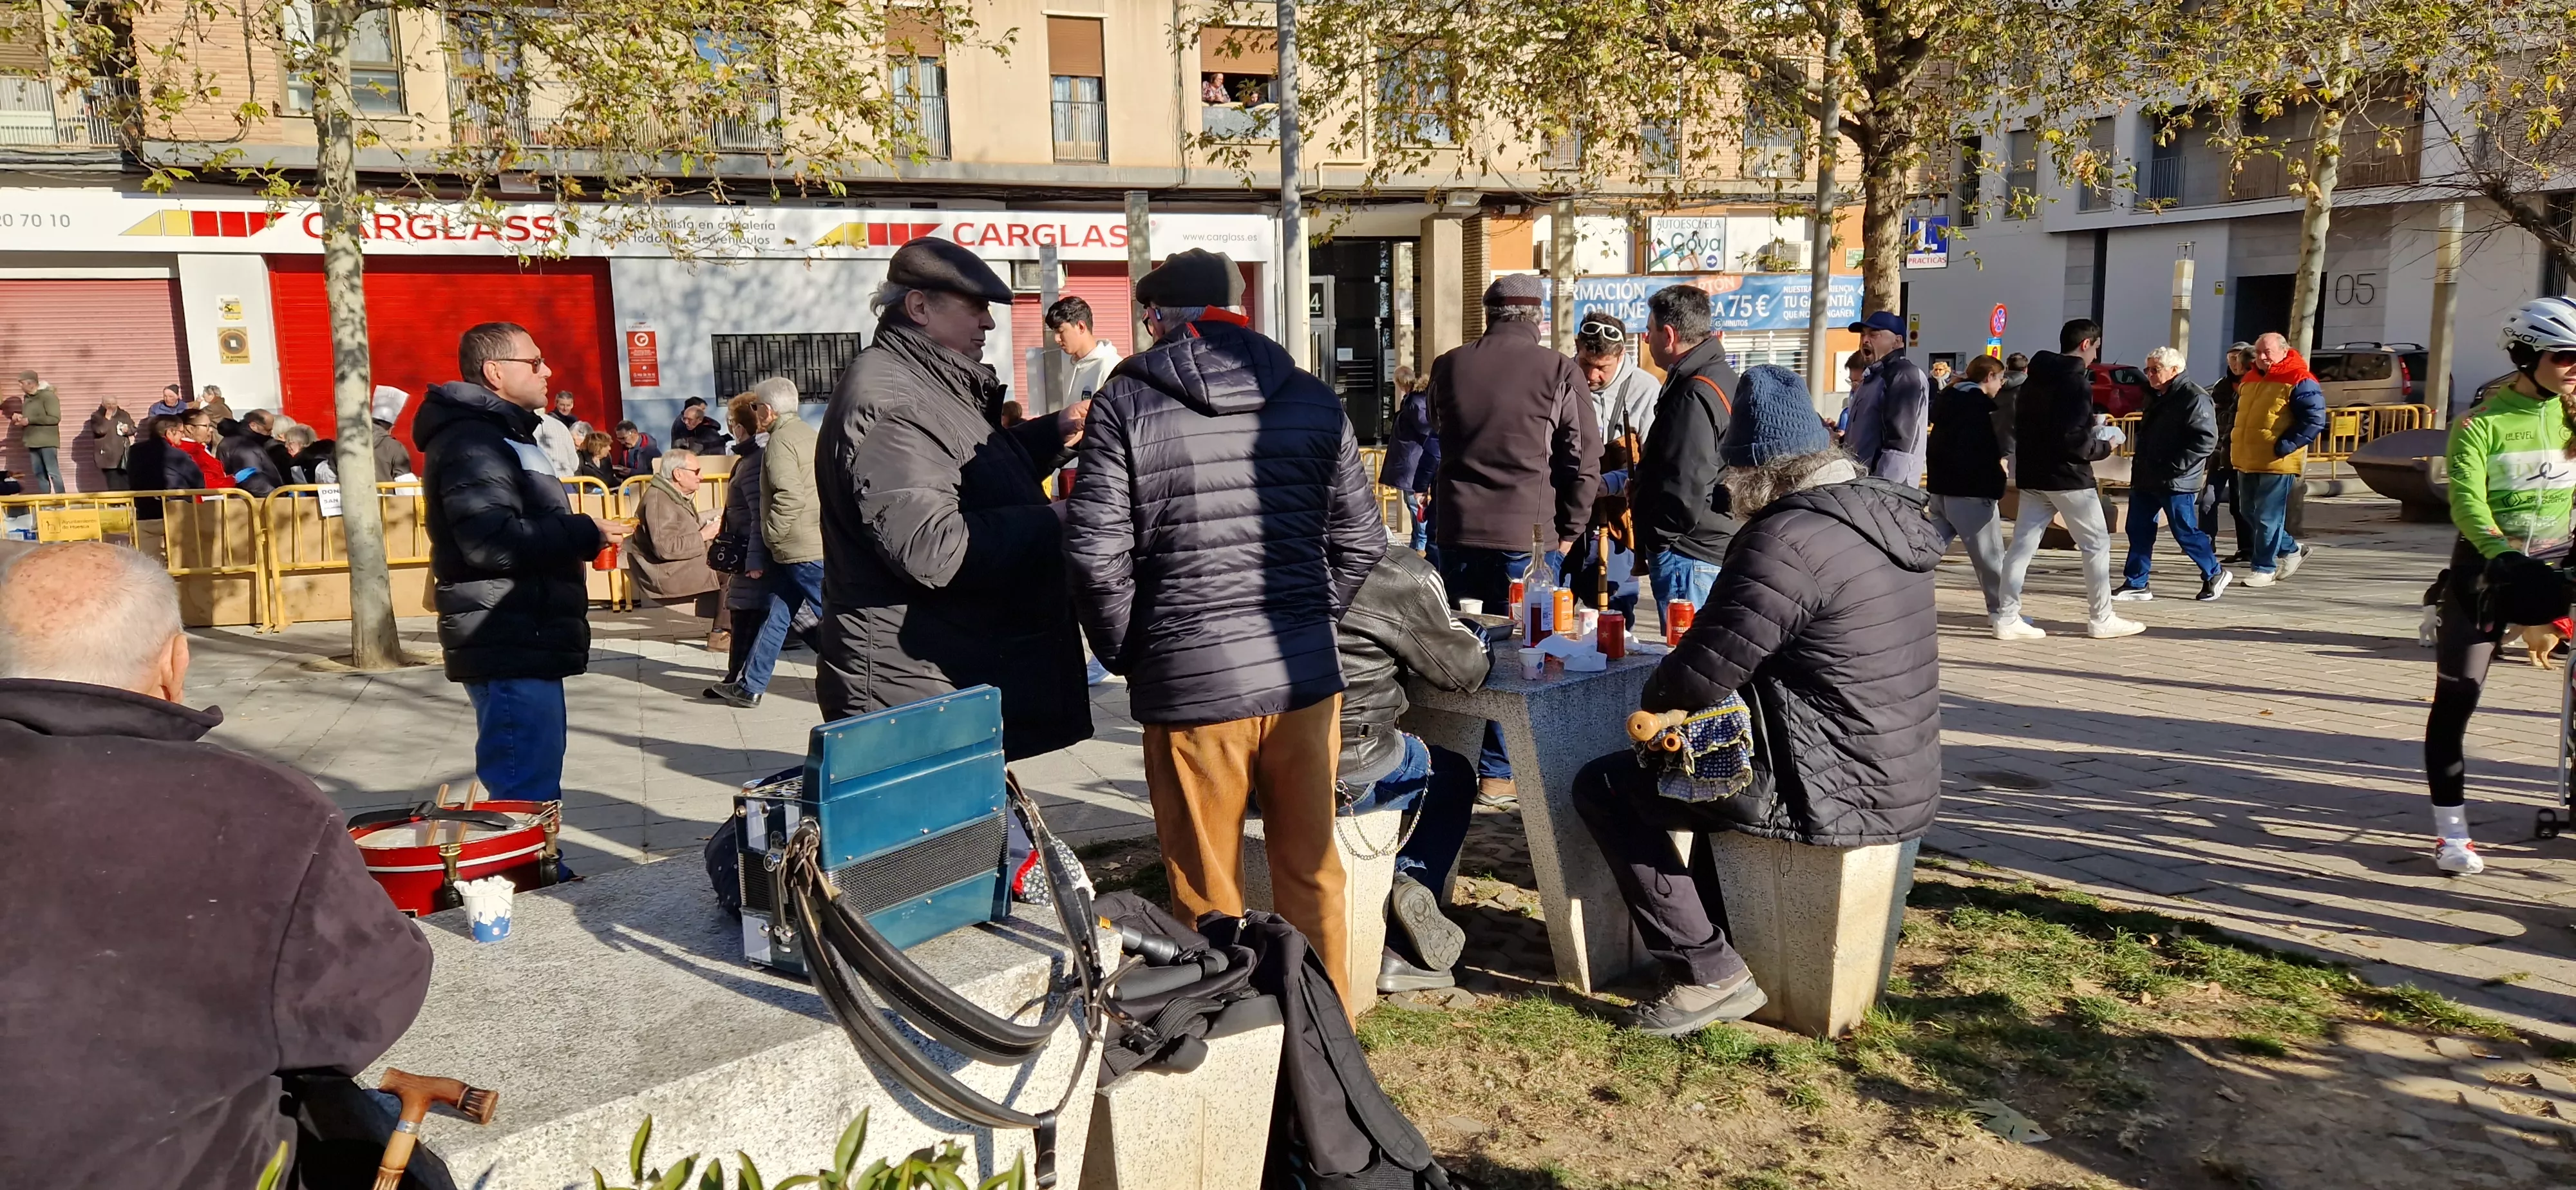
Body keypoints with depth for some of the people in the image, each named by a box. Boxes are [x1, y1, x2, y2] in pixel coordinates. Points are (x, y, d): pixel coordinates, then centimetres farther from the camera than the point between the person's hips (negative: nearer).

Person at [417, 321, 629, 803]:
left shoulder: (503, 434, 21)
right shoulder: (471, 441, -13)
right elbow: (493, 542, -26)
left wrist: (572, 543, 12)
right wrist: (584, 534, -16)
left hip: (527, 642, 11)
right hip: (509, 648, -11)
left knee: (536, 786, 16)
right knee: (526, 797, -10)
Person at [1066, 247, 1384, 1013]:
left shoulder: (1127, 404, -4)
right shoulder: (1312, 401, 6)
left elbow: (1097, 554, -9)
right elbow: (1361, 539, 8)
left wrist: (1125, 652, 6)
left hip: (1189, 684, -3)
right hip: (1304, 672, 3)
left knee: (1207, 893, 9)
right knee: (1311, 873, 16)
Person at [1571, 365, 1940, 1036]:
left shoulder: (1788, 540, -23)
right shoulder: (1885, 515, 7)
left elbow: (1695, 678, -22)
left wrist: (1653, 700, 1)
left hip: (1835, 796, -10)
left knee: (1602, 787, -1)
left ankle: (1710, 974, 0)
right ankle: (1717, 933, 39)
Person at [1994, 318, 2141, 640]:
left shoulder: (2035, 380, 10)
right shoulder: (2077, 384, -15)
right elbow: (2073, 442, -23)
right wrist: (2103, 447, -5)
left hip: (2032, 474, 7)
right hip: (2068, 477, -7)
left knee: (2023, 544, 4)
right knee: (2096, 544, 6)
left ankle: (2007, 617, 0)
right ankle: (2101, 619, 13)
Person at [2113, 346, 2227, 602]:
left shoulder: (2194, 398, -13)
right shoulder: (2155, 397, 15)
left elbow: (2206, 439, -21)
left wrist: (2175, 465, -23)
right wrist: (2140, 462, 14)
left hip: (2176, 482, -9)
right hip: (2146, 479, 9)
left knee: (2185, 532, 1)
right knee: (2138, 530, 7)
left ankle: (2215, 574, 20)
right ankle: (2136, 584, 12)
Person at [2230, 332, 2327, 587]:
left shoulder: (2298, 382, -10)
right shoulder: (2249, 379, 14)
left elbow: (2315, 420, -15)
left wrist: (2285, 446, -20)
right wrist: (2233, 442, 15)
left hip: (2277, 463, -8)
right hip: (2247, 461, 8)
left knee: (2268, 518, -4)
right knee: (2249, 513, 14)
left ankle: (2264, 568, 6)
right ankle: (2290, 550, 32)